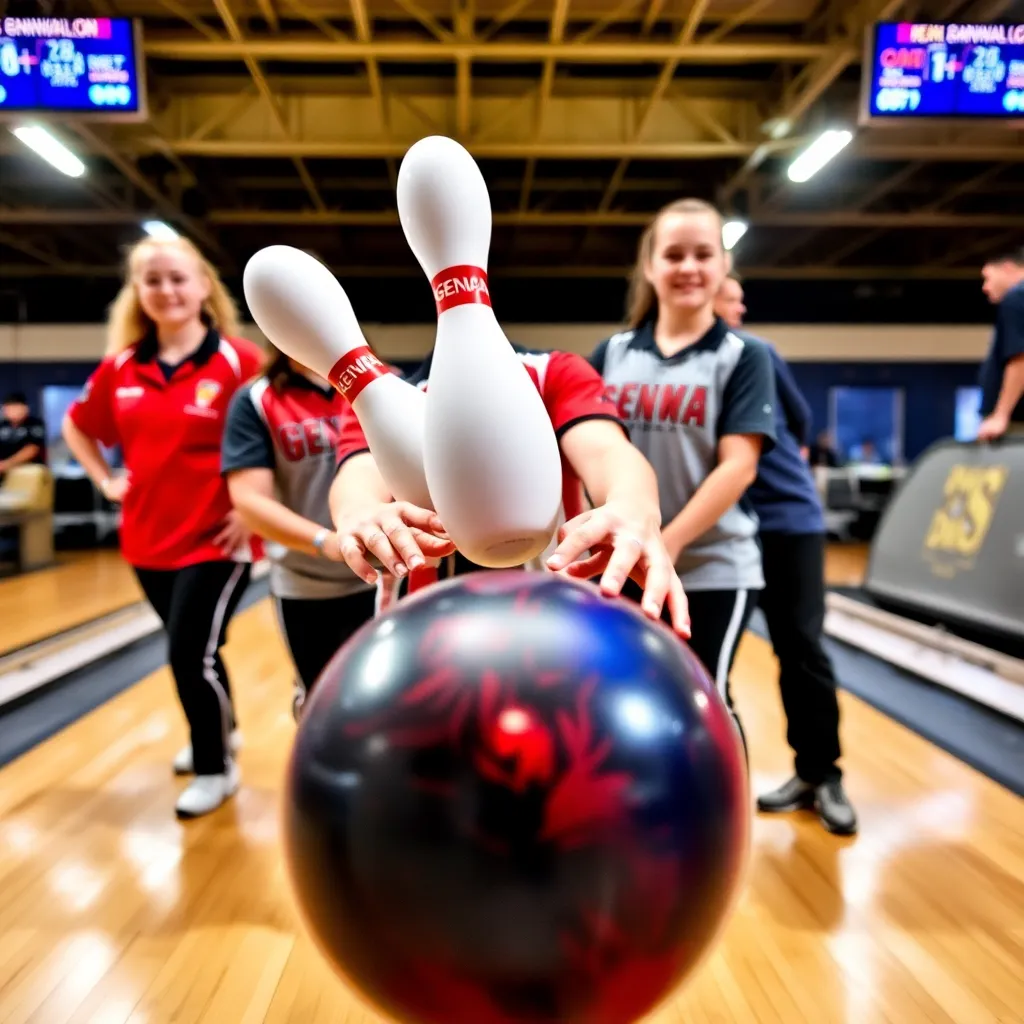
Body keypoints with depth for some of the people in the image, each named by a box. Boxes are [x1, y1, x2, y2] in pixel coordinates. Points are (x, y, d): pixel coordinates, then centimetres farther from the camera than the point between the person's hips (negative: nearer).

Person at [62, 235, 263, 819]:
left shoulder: (238, 360, -12)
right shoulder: (121, 367, 4)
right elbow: (77, 426, 21)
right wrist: (107, 482, 9)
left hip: (216, 541, -5)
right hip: (149, 541, 5)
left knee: (192, 657, -3)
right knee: (191, 652, 19)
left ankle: (215, 769, 21)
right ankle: (219, 733, 44)